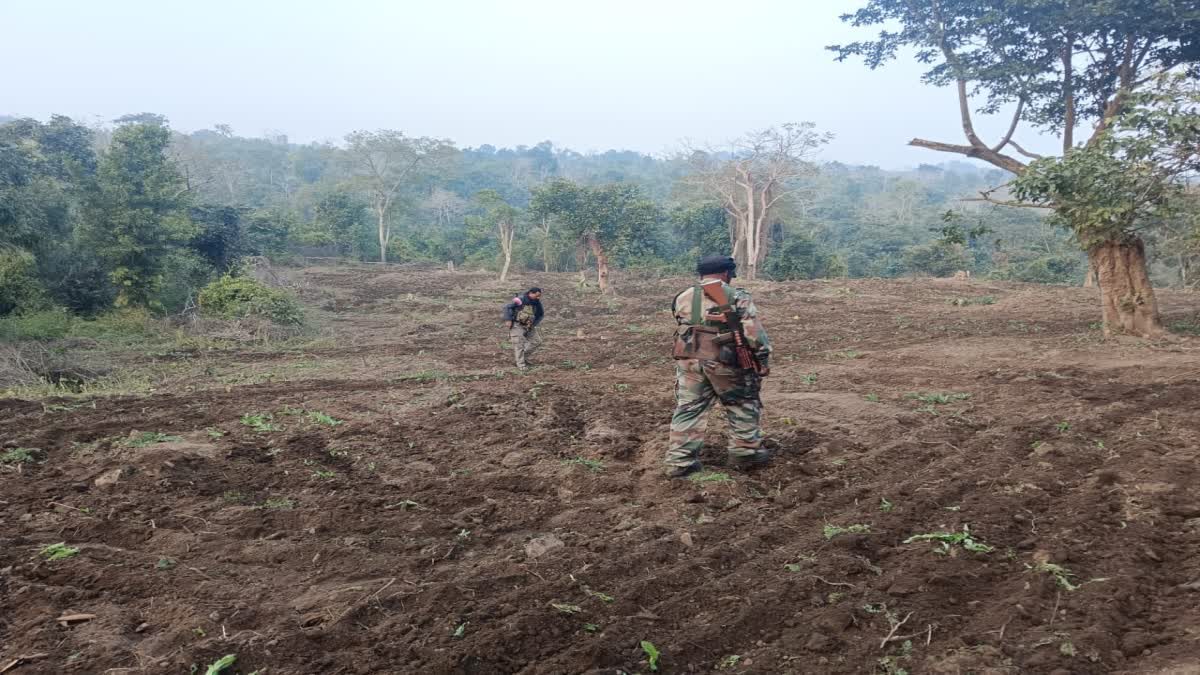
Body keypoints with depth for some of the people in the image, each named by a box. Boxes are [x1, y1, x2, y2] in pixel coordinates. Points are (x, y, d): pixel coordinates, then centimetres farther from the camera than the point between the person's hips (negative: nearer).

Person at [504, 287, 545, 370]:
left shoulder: (537, 303, -4)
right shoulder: (520, 300, -21)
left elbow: (541, 314, 9)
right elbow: (507, 307, -16)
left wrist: (533, 324, -4)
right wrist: (508, 320, -23)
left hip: (528, 326, 6)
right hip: (517, 325, -6)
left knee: (537, 341, 4)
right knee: (519, 344, -7)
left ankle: (524, 355, 21)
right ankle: (521, 364, 2)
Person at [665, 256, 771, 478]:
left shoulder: (682, 298, 7)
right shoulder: (737, 297, -5)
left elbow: (682, 328, 11)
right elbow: (754, 332, -8)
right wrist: (763, 360, -3)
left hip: (689, 361, 3)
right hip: (724, 363, -3)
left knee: (688, 410, 8)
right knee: (742, 406, 15)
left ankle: (680, 460, 7)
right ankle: (746, 452, 20)